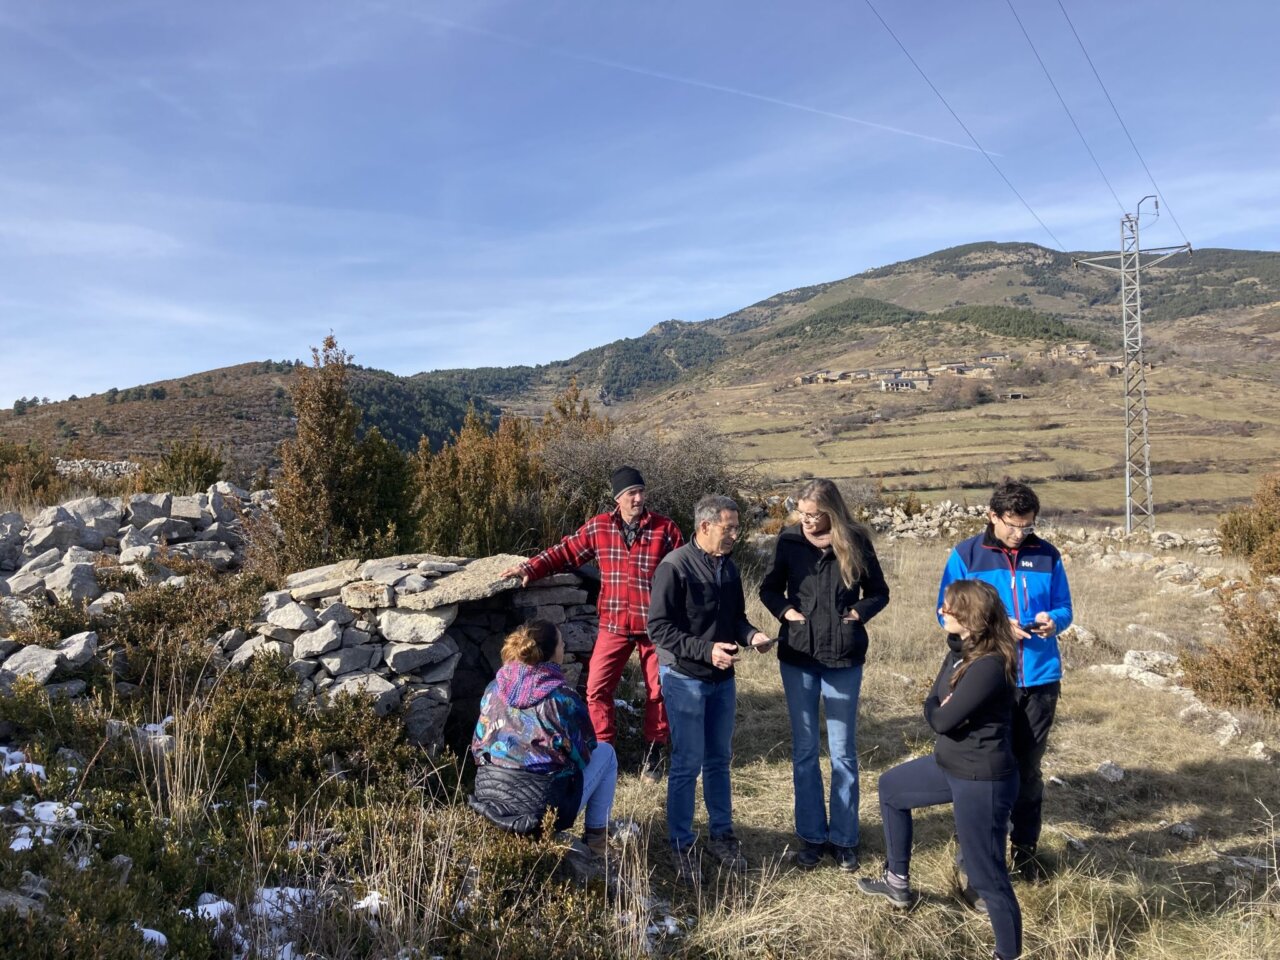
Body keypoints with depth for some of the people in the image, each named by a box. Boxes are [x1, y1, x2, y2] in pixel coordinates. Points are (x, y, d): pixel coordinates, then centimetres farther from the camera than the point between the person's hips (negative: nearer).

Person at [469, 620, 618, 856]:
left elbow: (478, 746, 9)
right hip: (543, 809, -6)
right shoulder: (563, 696, -13)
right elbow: (582, 755, -3)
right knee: (605, 753, 17)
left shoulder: (494, 689, 1)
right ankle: (595, 838, 19)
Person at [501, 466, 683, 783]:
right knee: (597, 688, -1)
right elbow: (565, 551, 5)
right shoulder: (598, 527, -1)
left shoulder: (665, 529, -6)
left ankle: (654, 752, 29)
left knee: (657, 690, 10)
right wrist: (531, 569, -6)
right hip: (614, 625, 2)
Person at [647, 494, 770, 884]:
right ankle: (682, 847, 16)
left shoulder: (728, 567, 6)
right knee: (687, 764, 1)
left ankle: (722, 836, 30)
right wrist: (706, 651, -24)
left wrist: (751, 635, -6)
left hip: (722, 678, 7)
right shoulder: (675, 566, -16)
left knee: (719, 761, 16)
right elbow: (658, 626, -18)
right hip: (684, 678, -6)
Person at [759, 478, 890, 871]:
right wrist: (785, 610, -10)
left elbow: (879, 593, 6)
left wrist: (858, 613, -12)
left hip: (844, 658, -1)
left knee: (842, 751, 8)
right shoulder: (789, 541, -3)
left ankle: (843, 838, 22)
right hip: (797, 656, 1)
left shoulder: (855, 542, -5)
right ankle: (812, 836, 22)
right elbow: (769, 588, 8)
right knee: (804, 749, 9)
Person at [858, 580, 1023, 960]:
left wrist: (942, 711, -4)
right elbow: (931, 708, 4)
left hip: (982, 781, -10)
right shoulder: (959, 651, 2)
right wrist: (943, 709, -17)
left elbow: (942, 720, -26)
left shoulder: (988, 666, -29)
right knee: (892, 788, 25)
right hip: (950, 765, 10)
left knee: (986, 875, 1)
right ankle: (898, 882, 39)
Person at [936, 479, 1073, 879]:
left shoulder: (1047, 555, 3)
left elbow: (1063, 608, 10)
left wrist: (1052, 620, -13)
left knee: (1029, 768, 14)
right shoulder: (966, 555, -4)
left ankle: (1024, 848, 31)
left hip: (1040, 678, 2)